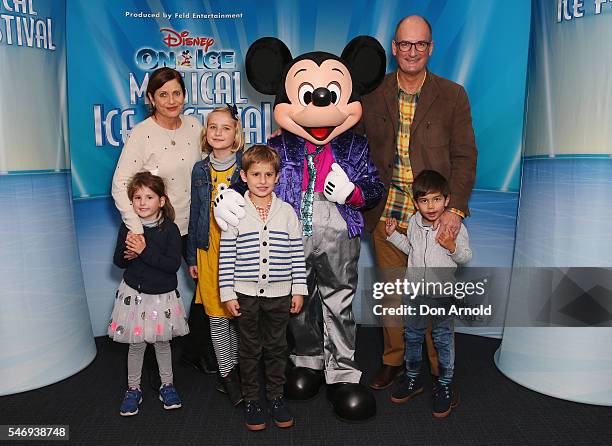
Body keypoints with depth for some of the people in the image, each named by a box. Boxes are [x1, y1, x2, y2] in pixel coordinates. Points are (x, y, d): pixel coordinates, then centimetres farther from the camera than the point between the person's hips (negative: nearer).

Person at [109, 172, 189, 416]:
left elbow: (173, 264, -20)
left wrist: (145, 251, -26)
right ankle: (133, 389, 29)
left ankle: (167, 385, 32)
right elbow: (118, 261, 1)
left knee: (162, 341, 14)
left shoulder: (169, 229, -12)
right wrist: (127, 251, -20)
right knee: (136, 344, 11)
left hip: (162, 295, -1)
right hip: (134, 293, 1)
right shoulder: (128, 227, -4)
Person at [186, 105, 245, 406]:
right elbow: (195, 214, 11)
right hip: (209, 249, 2)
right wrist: (192, 257, 10)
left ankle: (232, 369, 25)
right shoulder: (200, 170, 6)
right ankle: (227, 374, 20)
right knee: (217, 316, 6)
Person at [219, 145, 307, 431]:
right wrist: (227, 293, -5)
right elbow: (226, 256, -3)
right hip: (246, 293, -1)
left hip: (279, 293, 1)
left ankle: (276, 397, 31)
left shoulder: (287, 212, 0)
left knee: (276, 347, 13)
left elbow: (297, 254, 3)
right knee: (250, 349, 12)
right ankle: (251, 400, 28)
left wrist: (299, 290, 1)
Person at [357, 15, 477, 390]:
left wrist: (455, 208, -13)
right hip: (386, 214, 2)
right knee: (391, 290, 14)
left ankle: (442, 368, 28)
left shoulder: (453, 95, 1)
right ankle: (394, 359, 33)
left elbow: (464, 156, -3)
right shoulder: (371, 93, 5)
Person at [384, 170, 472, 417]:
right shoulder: (414, 222, 0)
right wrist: (393, 234, 7)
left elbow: (466, 257, -8)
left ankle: (444, 385, 24)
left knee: (443, 338, 7)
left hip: (442, 292, -4)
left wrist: (452, 247, -26)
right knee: (412, 335, 16)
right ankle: (413, 378, 34)